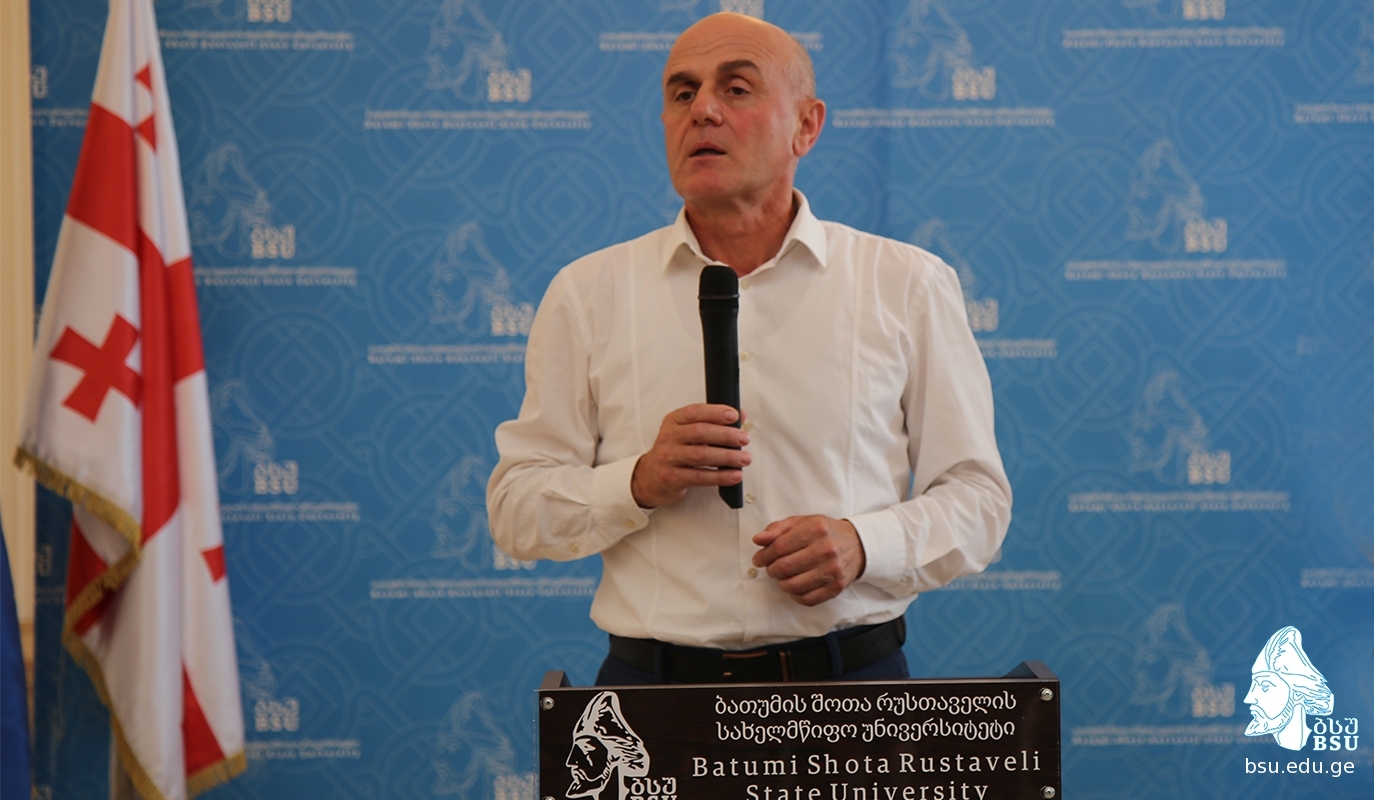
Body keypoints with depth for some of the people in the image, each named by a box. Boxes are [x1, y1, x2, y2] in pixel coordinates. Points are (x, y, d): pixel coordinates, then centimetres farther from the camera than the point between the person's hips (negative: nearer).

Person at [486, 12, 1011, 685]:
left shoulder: (908, 285, 8)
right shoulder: (587, 293, 9)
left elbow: (977, 497, 9)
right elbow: (515, 509, 8)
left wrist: (864, 545, -10)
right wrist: (640, 484, -10)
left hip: (849, 680, 0)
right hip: (653, 677, 1)